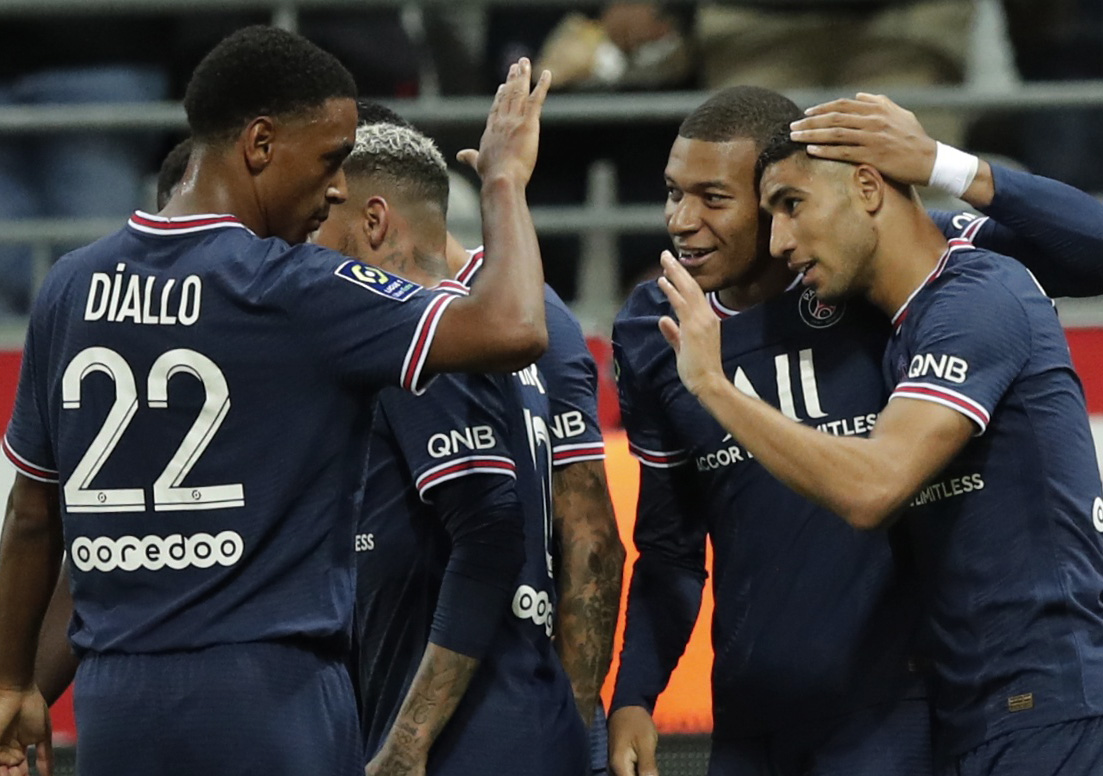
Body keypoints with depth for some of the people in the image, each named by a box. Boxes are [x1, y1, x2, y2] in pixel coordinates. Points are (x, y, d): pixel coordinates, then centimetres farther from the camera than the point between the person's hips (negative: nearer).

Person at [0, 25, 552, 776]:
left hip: (112, 697, 6)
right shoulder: (288, 289, -11)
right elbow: (511, 331, -19)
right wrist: (505, 180, -2)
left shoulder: (72, 287, 8)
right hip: (266, 688, -6)